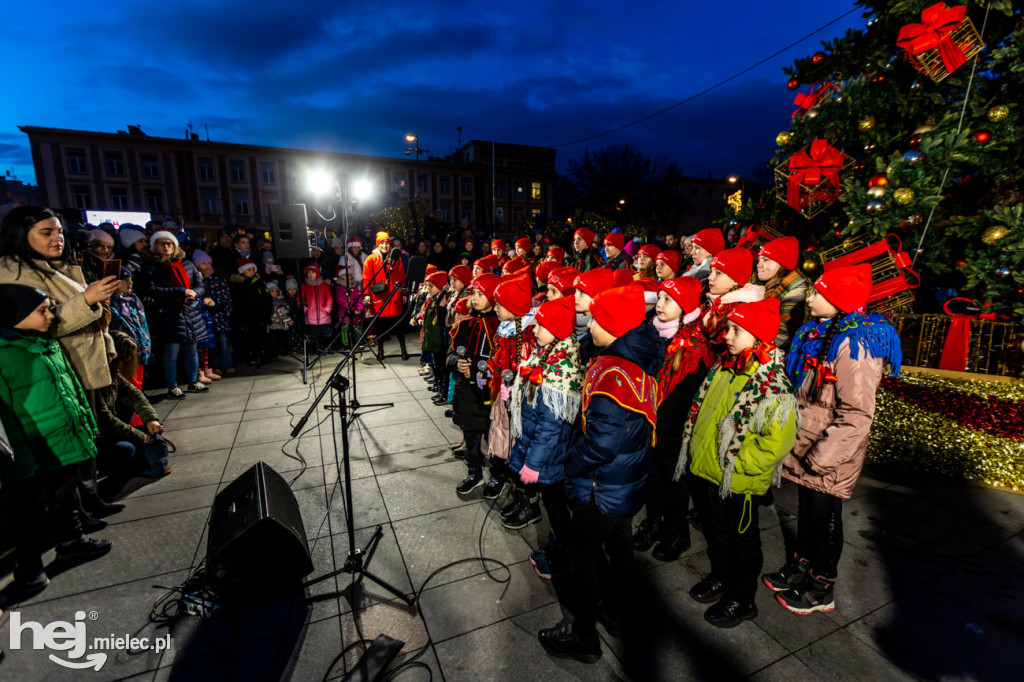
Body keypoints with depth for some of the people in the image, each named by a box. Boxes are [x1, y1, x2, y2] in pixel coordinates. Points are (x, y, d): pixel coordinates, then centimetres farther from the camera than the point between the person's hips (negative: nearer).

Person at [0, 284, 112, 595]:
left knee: (65, 498, 25)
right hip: (33, 458, -7)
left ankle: (70, 540, 44)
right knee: (31, 515, 12)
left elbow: (71, 384, 16)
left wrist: (86, 424, 18)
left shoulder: (47, 343, 5)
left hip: (66, 446, 7)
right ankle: (29, 567, 31)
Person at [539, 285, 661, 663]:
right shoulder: (640, 363, -1)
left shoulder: (612, 373, -31)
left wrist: (572, 463, -13)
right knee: (618, 543, 25)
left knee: (583, 553, 10)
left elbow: (602, 439, -31)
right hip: (628, 480, 9)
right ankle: (614, 608, 48)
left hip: (602, 486, -9)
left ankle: (583, 634, 30)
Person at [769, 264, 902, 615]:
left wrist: (821, 456, -21)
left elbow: (856, 414, -25)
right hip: (805, 448, 8)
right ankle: (801, 566, 42)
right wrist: (799, 445, 17)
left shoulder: (856, 345, -22)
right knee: (805, 512, 23)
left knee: (824, 518, 11)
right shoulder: (817, 332, 6)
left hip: (828, 460, -8)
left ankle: (821, 587, 32)